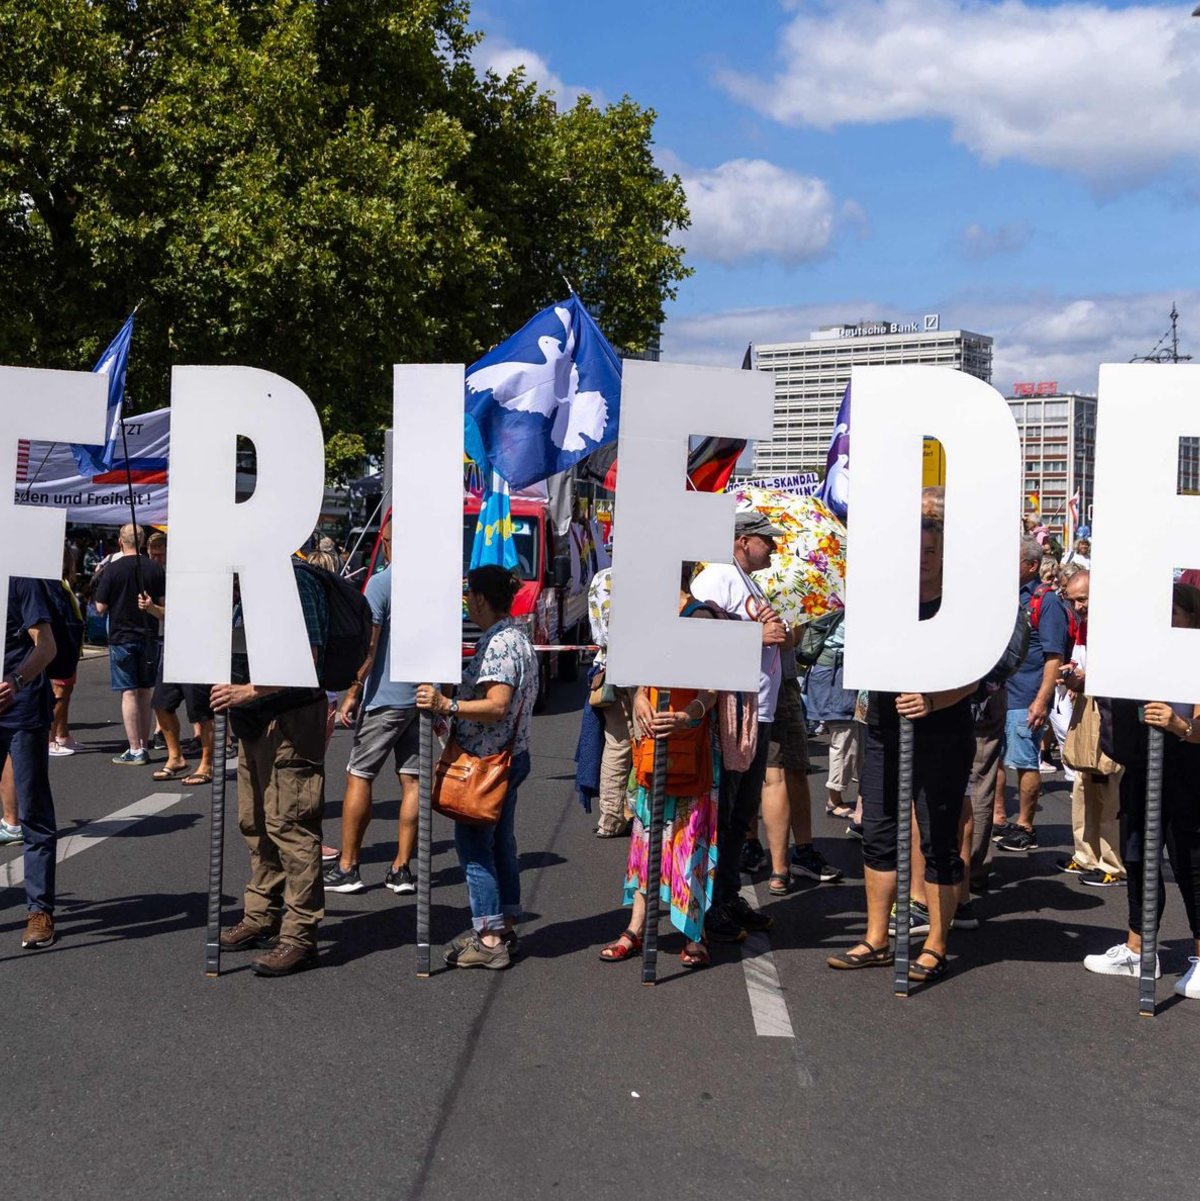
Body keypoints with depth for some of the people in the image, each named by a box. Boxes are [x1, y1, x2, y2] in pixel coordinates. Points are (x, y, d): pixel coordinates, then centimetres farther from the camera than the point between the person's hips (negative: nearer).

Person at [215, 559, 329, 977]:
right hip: (253, 719, 10)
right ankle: (261, 918, 27)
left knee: (288, 824, -8)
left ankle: (299, 935, -4)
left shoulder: (295, 582, -14)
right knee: (255, 822, 16)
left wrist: (248, 691, -24)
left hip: (290, 718, -10)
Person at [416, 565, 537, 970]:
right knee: (500, 841, 16)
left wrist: (446, 705, -36)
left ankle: (489, 939, -2)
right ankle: (506, 927, 23)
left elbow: (497, 706, -28)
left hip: (486, 759, -10)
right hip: (512, 755, 10)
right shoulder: (518, 637, 13)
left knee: (472, 842, -4)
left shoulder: (498, 645, -19)